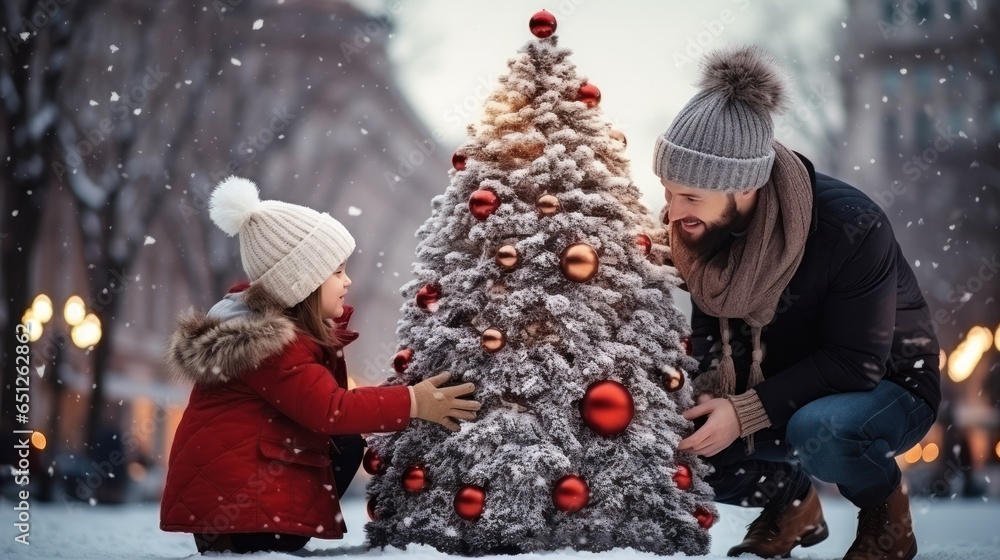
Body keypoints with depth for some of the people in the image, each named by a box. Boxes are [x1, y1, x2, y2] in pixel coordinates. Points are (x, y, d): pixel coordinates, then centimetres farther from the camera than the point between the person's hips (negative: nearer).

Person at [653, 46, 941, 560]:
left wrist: (747, 412, -33)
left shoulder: (849, 227, -31)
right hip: (777, 384, 6)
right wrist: (708, 393, -20)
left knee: (816, 428, -38)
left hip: (886, 386, -5)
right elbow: (709, 326, 1)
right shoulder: (702, 225, -14)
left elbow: (857, 362, -26)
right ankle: (790, 498, 14)